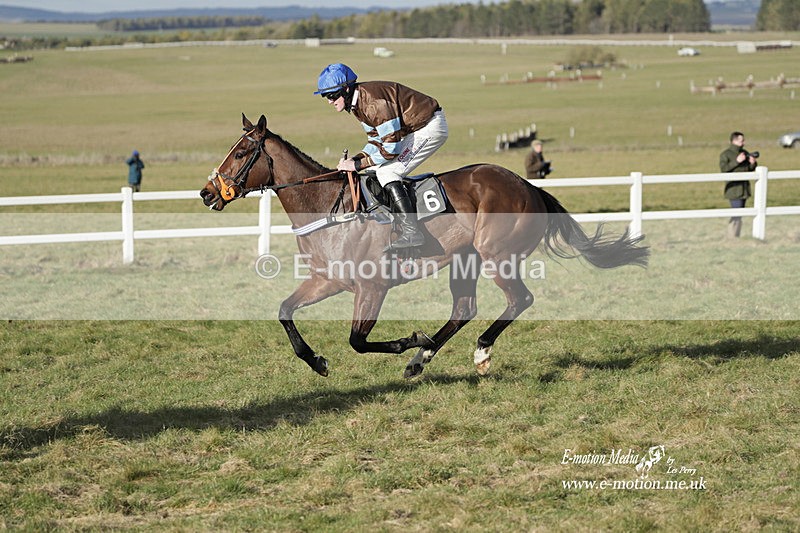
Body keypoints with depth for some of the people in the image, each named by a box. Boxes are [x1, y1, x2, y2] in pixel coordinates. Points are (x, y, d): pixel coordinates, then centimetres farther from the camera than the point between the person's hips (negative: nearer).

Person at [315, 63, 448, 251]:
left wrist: (358, 164, -22)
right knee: (374, 170, 10)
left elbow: (391, 147, -28)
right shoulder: (357, 103, 3)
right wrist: (356, 158, -7)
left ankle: (411, 232, -23)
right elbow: (376, 141, 10)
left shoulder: (373, 101, -28)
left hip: (430, 127, -10)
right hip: (413, 128, 10)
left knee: (386, 171, -17)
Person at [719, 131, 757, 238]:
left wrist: (752, 163, -4)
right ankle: (733, 238, -9)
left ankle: (731, 237, 15)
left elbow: (750, 169, 19)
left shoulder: (745, 153, 13)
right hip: (733, 188, -7)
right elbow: (723, 169, -17)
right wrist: (736, 161, -21)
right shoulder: (725, 154, -6)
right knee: (737, 215, -13)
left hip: (744, 188, 7)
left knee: (737, 215, 9)